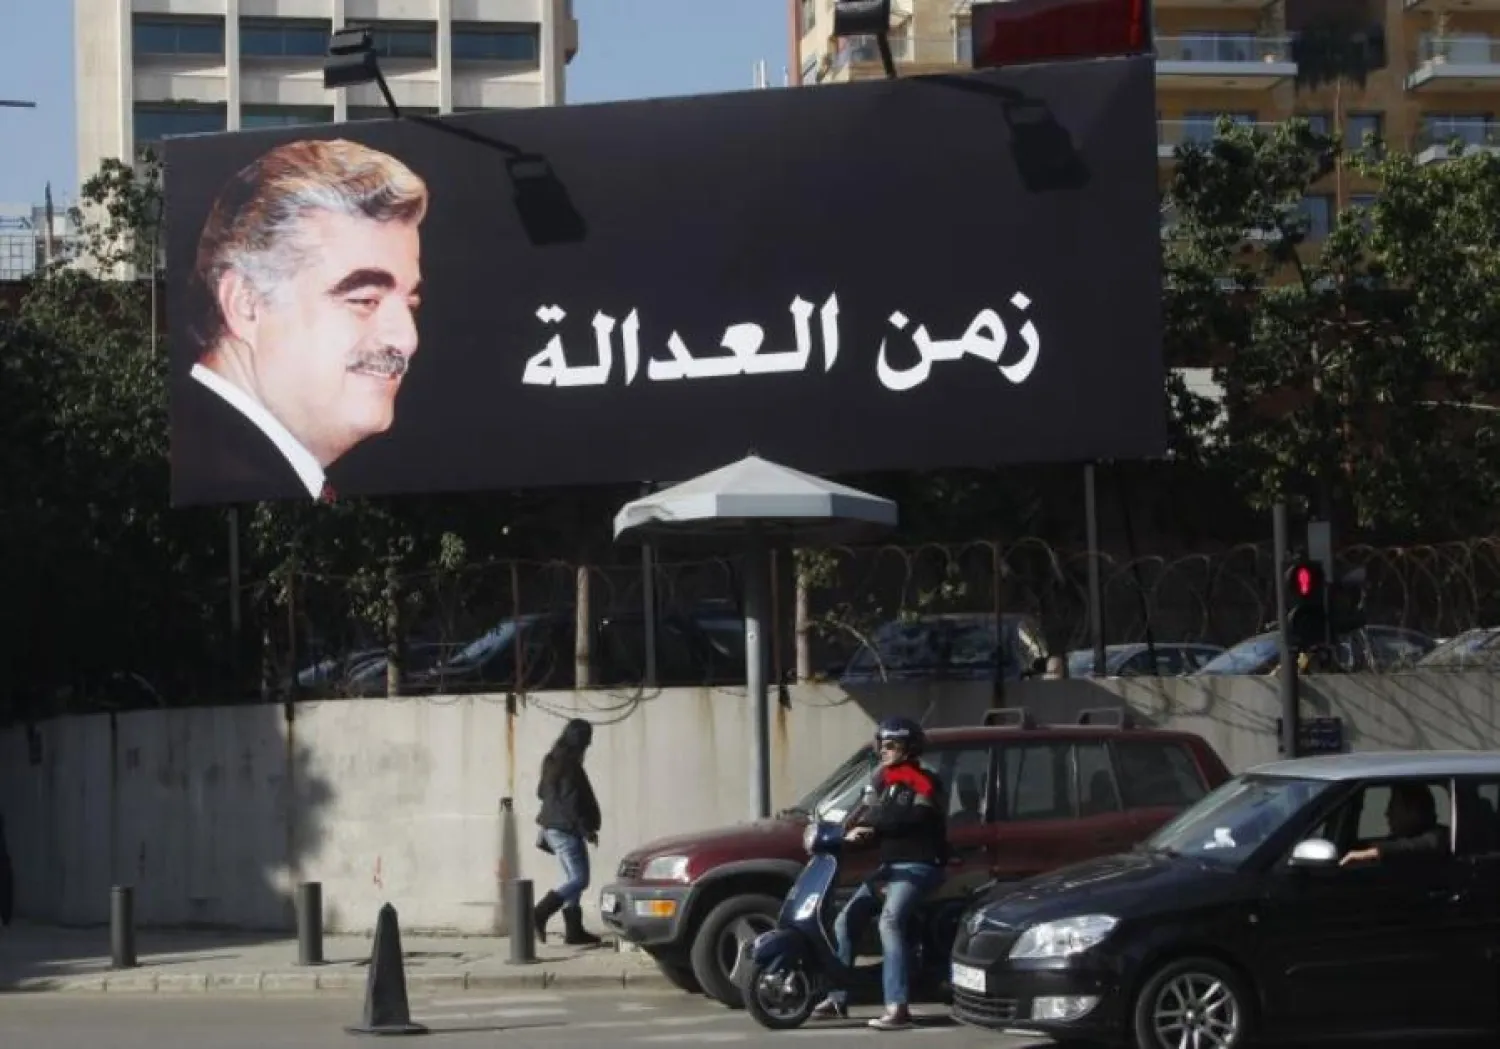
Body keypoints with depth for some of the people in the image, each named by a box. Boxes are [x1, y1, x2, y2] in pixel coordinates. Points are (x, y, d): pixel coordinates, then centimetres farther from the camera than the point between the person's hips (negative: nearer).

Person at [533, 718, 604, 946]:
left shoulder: (554, 761, 14)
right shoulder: (569, 763, -16)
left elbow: (542, 791, 24)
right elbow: (571, 801, -21)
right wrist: (586, 829, -16)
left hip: (553, 825, 10)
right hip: (566, 828, -10)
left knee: (574, 878, 12)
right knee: (578, 879, -10)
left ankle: (574, 930, 10)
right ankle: (539, 915, -13)